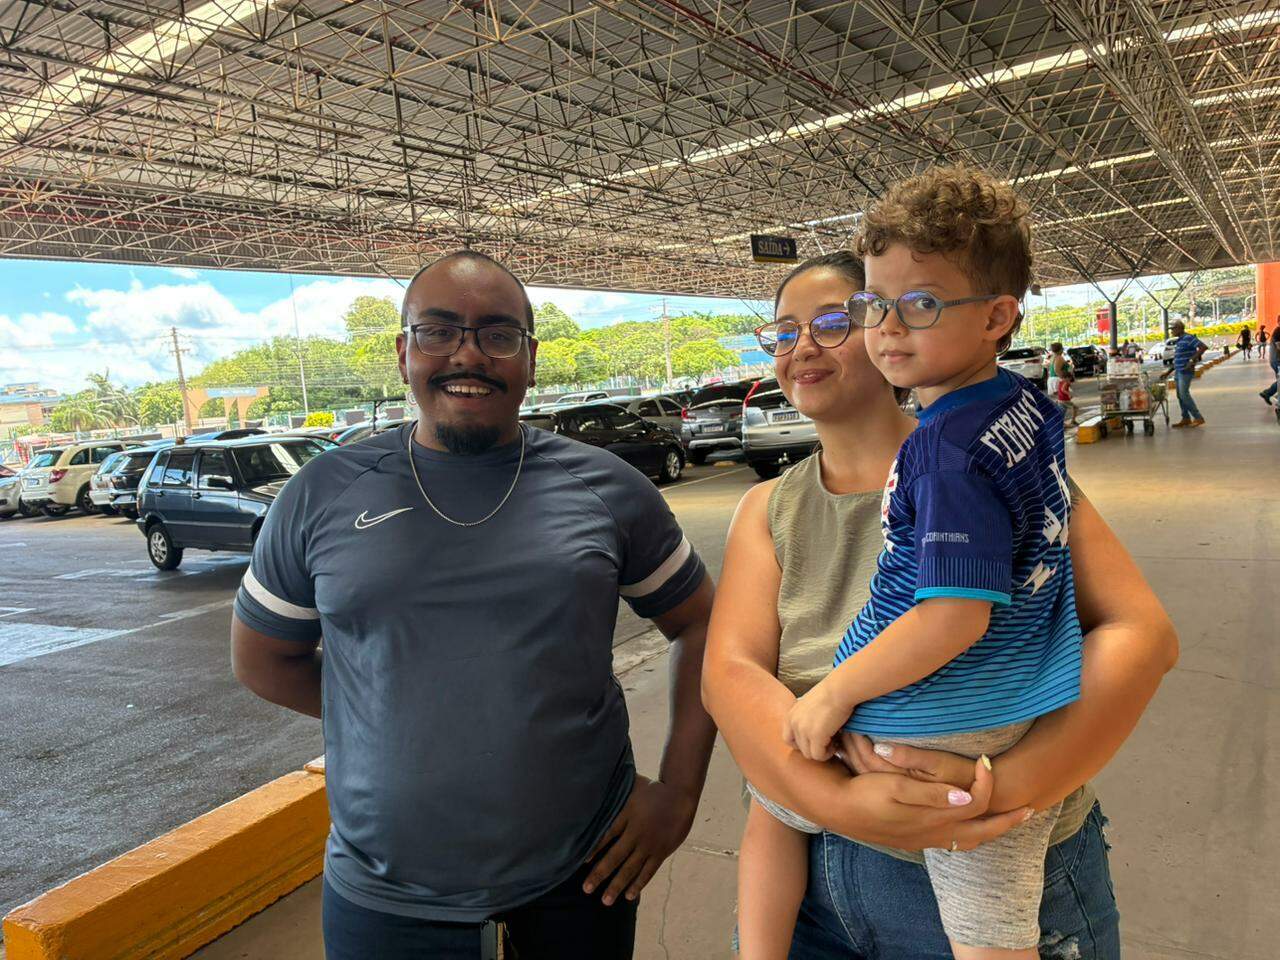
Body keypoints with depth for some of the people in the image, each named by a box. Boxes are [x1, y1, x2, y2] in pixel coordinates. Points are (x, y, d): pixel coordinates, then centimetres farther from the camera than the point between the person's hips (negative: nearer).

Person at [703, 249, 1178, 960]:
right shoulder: (768, 510, 0)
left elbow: (1142, 634, -15)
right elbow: (729, 672, -12)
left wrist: (1009, 786, -28)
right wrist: (841, 800, -29)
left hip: (999, 878, -2)